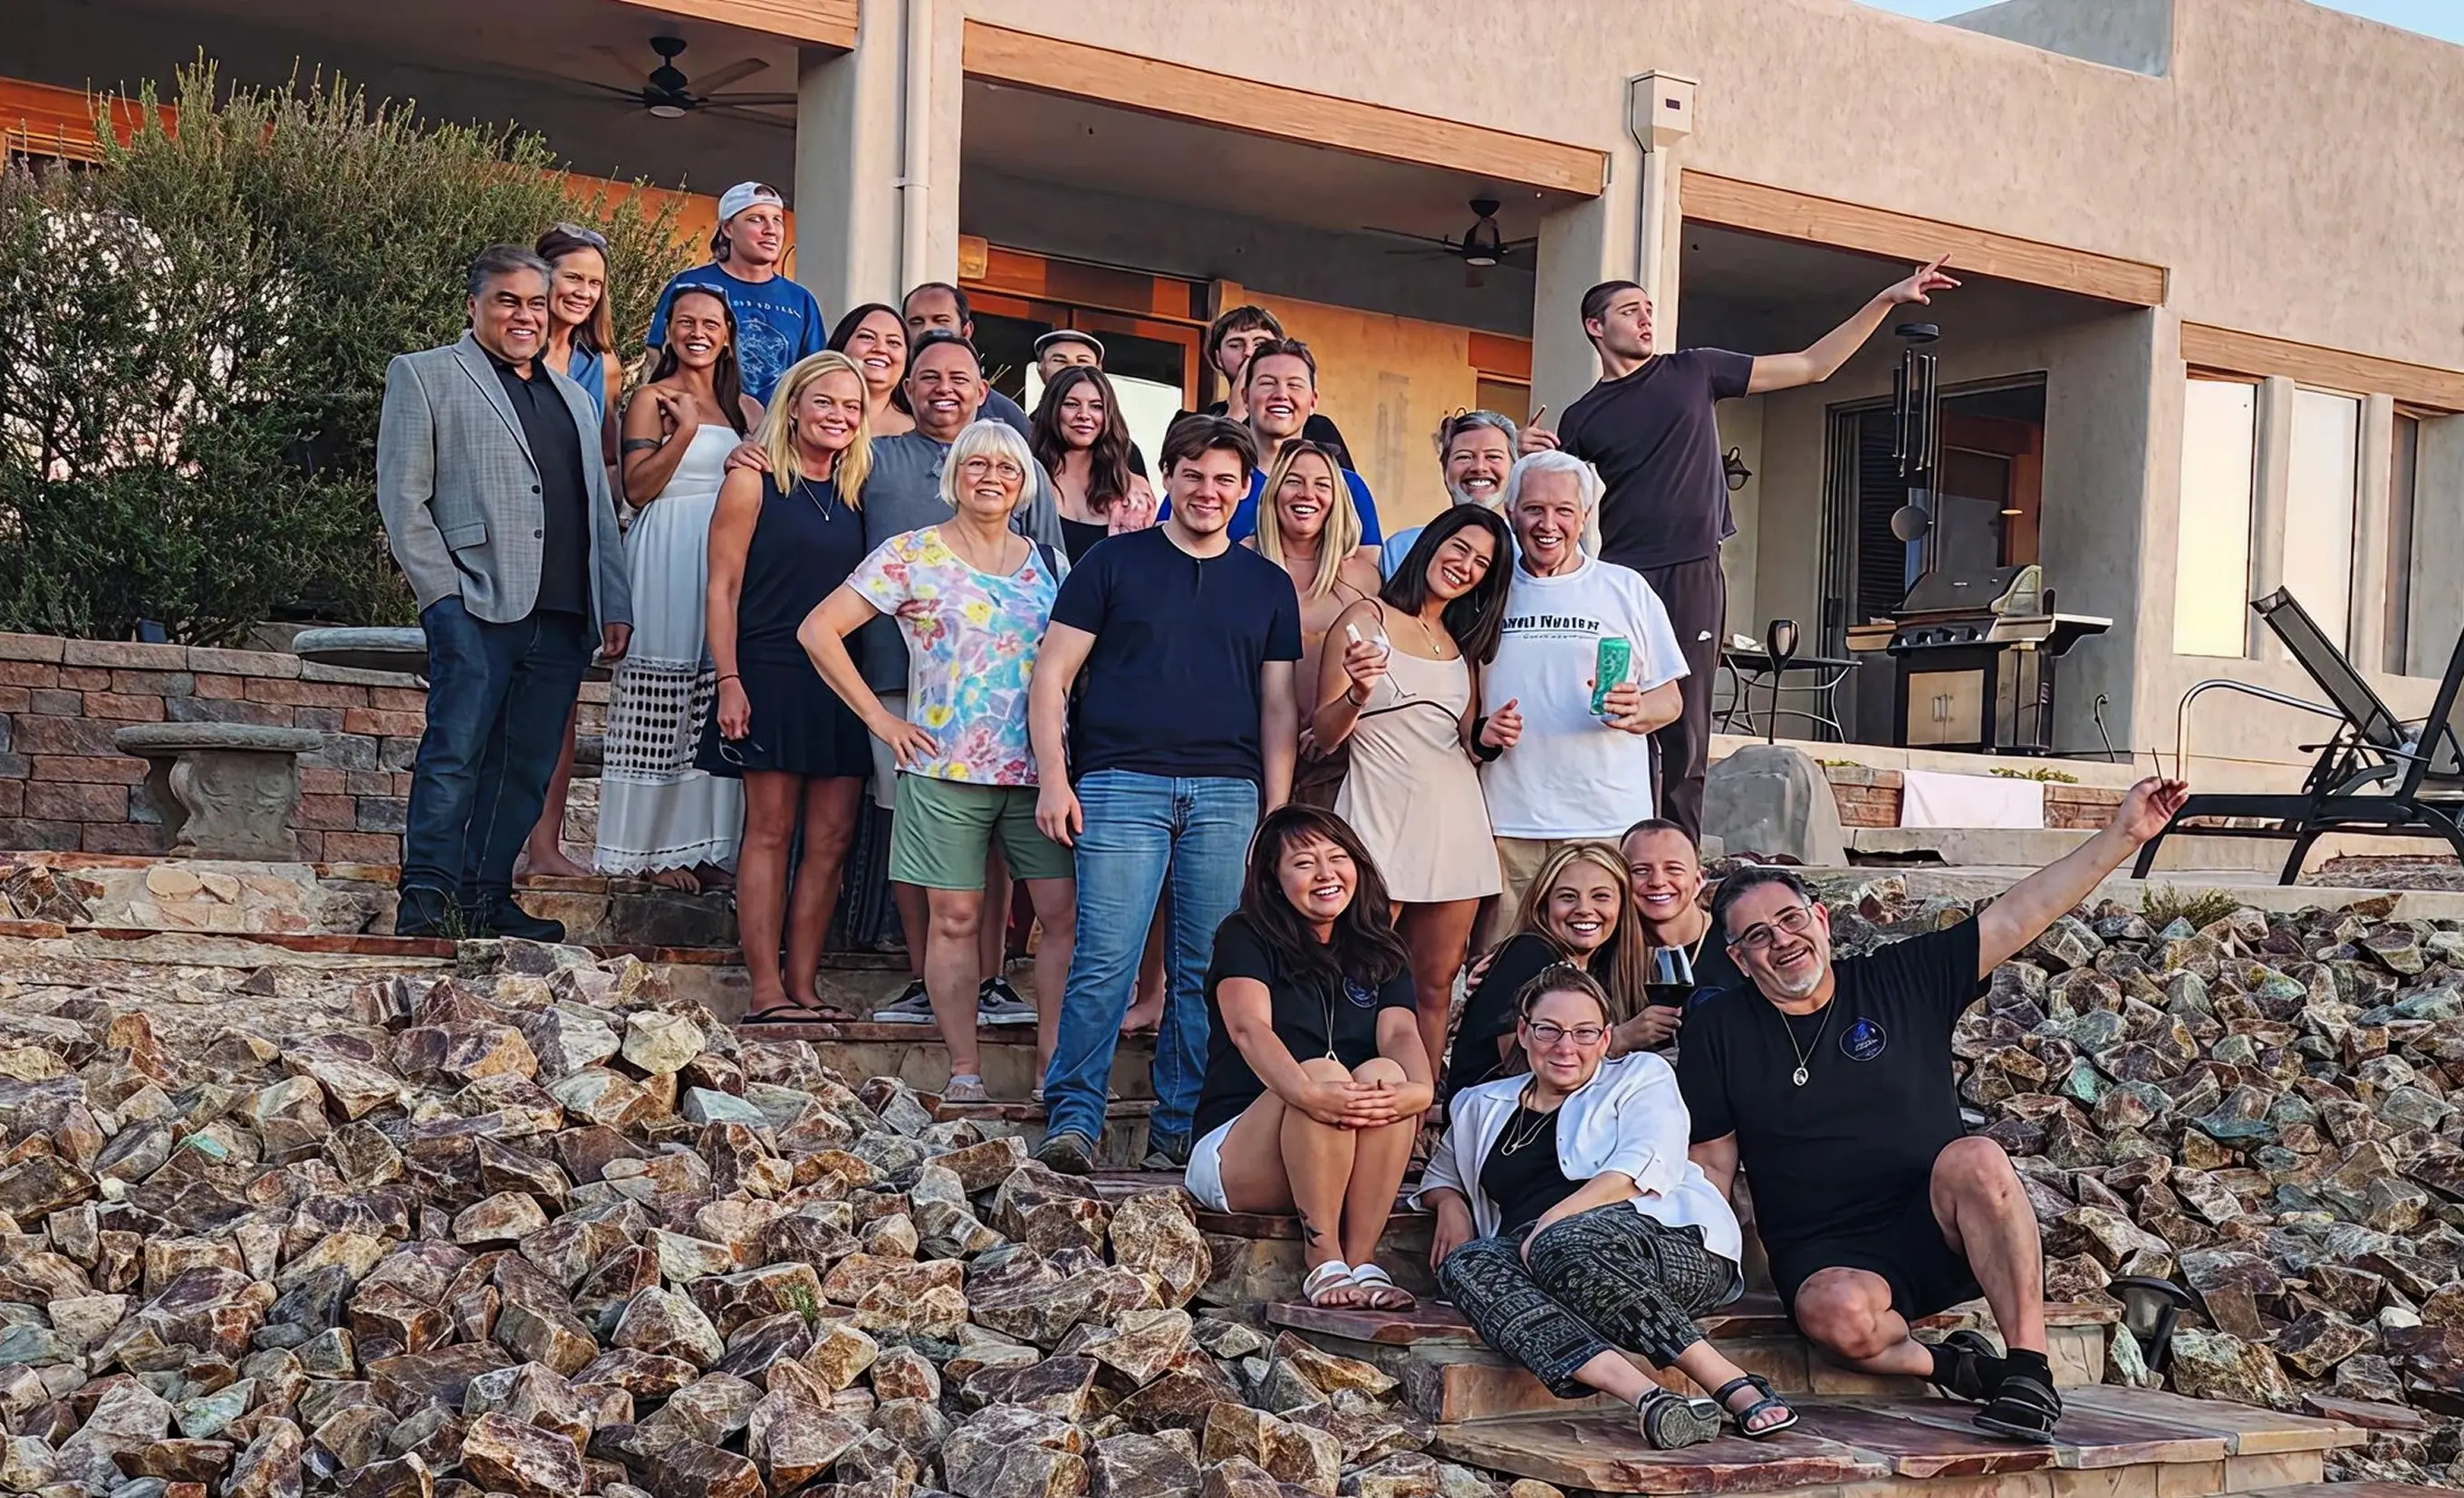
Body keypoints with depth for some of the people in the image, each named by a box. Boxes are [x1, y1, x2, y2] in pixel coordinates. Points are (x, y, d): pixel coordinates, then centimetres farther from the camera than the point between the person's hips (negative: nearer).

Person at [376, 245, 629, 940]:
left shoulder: (573, 398, 25)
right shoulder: (424, 375, 8)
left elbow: (599, 510, 23)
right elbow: (402, 497, 1)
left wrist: (615, 604, 13)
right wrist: (444, 593, -7)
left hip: (562, 615, 5)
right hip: (476, 605, -5)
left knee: (527, 766, 4)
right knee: (455, 755, -9)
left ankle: (486, 899, 9)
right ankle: (427, 900, -5)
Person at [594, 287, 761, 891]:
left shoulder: (747, 409, 16)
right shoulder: (652, 400, 2)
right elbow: (638, 487, -7)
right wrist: (685, 429, -12)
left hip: (730, 561, 5)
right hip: (667, 562, -5)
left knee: (715, 710, 2)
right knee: (663, 704, -5)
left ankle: (705, 844, 7)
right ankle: (657, 848, 0)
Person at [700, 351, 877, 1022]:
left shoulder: (855, 491, 13)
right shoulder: (754, 482, -1)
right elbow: (723, 587, -4)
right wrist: (729, 681, -12)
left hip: (841, 684, 5)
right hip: (771, 679, -5)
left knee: (833, 836, 3)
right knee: (771, 829, -3)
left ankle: (805, 986, 9)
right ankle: (767, 991, -1)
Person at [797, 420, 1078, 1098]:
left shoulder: (1048, 562, 12)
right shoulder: (911, 556, 0)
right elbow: (819, 631, -4)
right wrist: (880, 719, -6)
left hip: (1038, 769, 3)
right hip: (946, 769, -3)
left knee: (1066, 914, -2)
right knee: (956, 919, 2)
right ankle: (964, 1073, 10)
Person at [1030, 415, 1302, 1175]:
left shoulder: (1269, 585, 15)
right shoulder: (1115, 562, 7)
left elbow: (1278, 706, 15)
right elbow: (1052, 674, 5)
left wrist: (1277, 811, 8)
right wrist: (1054, 778, -5)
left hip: (1229, 794, 3)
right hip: (1121, 784, -3)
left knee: (1211, 969, 4)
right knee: (1106, 959, -8)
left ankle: (1184, 1126, 13)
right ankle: (1073, 1120, -1)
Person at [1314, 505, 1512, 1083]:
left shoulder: (1464, 645, 20)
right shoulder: (1367, 618, 2)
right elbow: (1325, 735, -3)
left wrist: (1487, 736, 2)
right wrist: (1357, 695, -22)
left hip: (1454, 815, 6)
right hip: (1383, 815, -6)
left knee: (1435, 988, 6)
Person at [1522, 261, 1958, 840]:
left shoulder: (1693, 372, 11)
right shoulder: (1581, 419, 12)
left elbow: (1811, 365, 12)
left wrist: (1886, 300, 7)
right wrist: (1530, 460, -9)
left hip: (1692, 579, 0)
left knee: (1685, 738, -3)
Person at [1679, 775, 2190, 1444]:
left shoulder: (1903, 979, 2)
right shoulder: (1717, 1031, 3)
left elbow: (2020, 916, -3)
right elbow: (1711, 1166, 8)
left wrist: (2124, 834, -11)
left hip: (1938, 1234, 1)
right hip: (1827, 1257, -1)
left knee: (1974, 1157, -34)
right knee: (1837, 1314, -37)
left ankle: (2029, 1370, -30)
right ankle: (1952, 1368, -8)